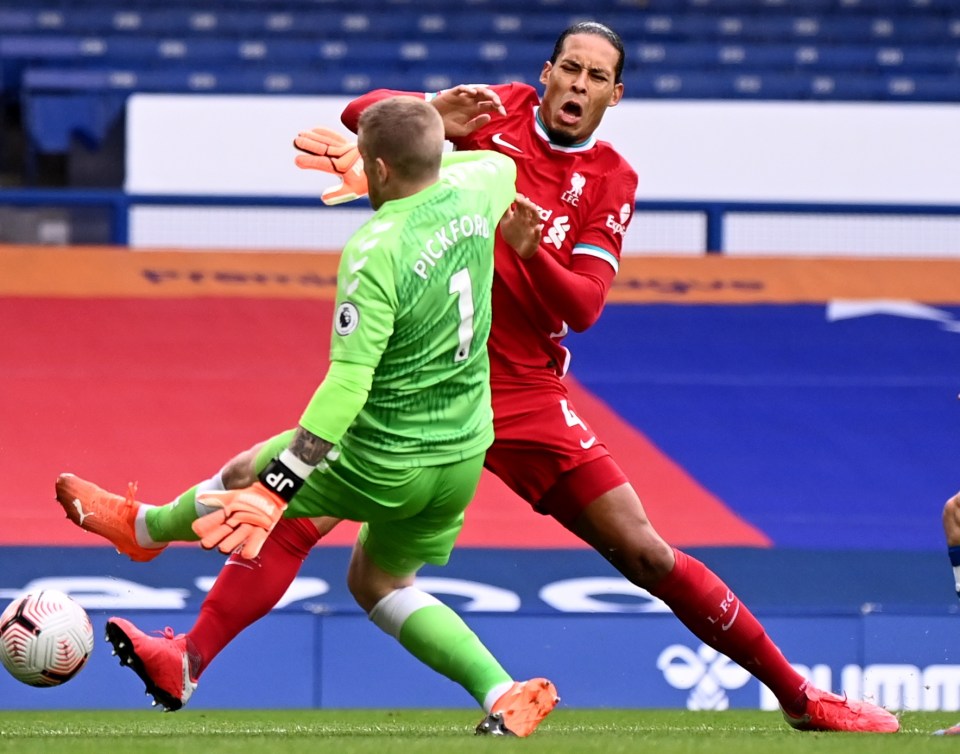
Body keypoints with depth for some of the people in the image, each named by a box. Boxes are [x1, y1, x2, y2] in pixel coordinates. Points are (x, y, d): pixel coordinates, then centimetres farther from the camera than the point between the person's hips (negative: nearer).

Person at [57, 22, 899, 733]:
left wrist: (527, 240, -25)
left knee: (646, 554, -2)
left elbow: (583, 306, -8)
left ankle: (798, 694, 7)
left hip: (524, 397, 0)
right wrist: (431, 114, -23)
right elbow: (362, 114, -3)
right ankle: (189, 661, -24)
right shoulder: (501, 111, 2)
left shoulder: (612, 182, 2)